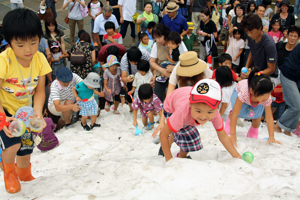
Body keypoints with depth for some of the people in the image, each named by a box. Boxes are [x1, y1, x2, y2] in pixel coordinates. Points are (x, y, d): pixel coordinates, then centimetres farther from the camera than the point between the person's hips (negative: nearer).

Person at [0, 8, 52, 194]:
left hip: (25, 109, 4)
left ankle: (23, 173, 48)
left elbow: (39, 90, -12)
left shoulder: (40, 59, -16)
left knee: (26, 148, 13)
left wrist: (37, 111, -28)